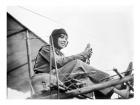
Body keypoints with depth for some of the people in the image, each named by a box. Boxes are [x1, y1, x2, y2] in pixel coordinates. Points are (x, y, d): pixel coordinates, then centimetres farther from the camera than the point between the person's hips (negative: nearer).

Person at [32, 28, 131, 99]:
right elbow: (59, 62, -17)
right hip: (44, 82, -7)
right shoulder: (46, 48, 5)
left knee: (85, 78, -19)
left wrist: (85, 57, -5)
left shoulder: (60, 53, 27)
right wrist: (82, 55, -14)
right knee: (76, 63, -25)